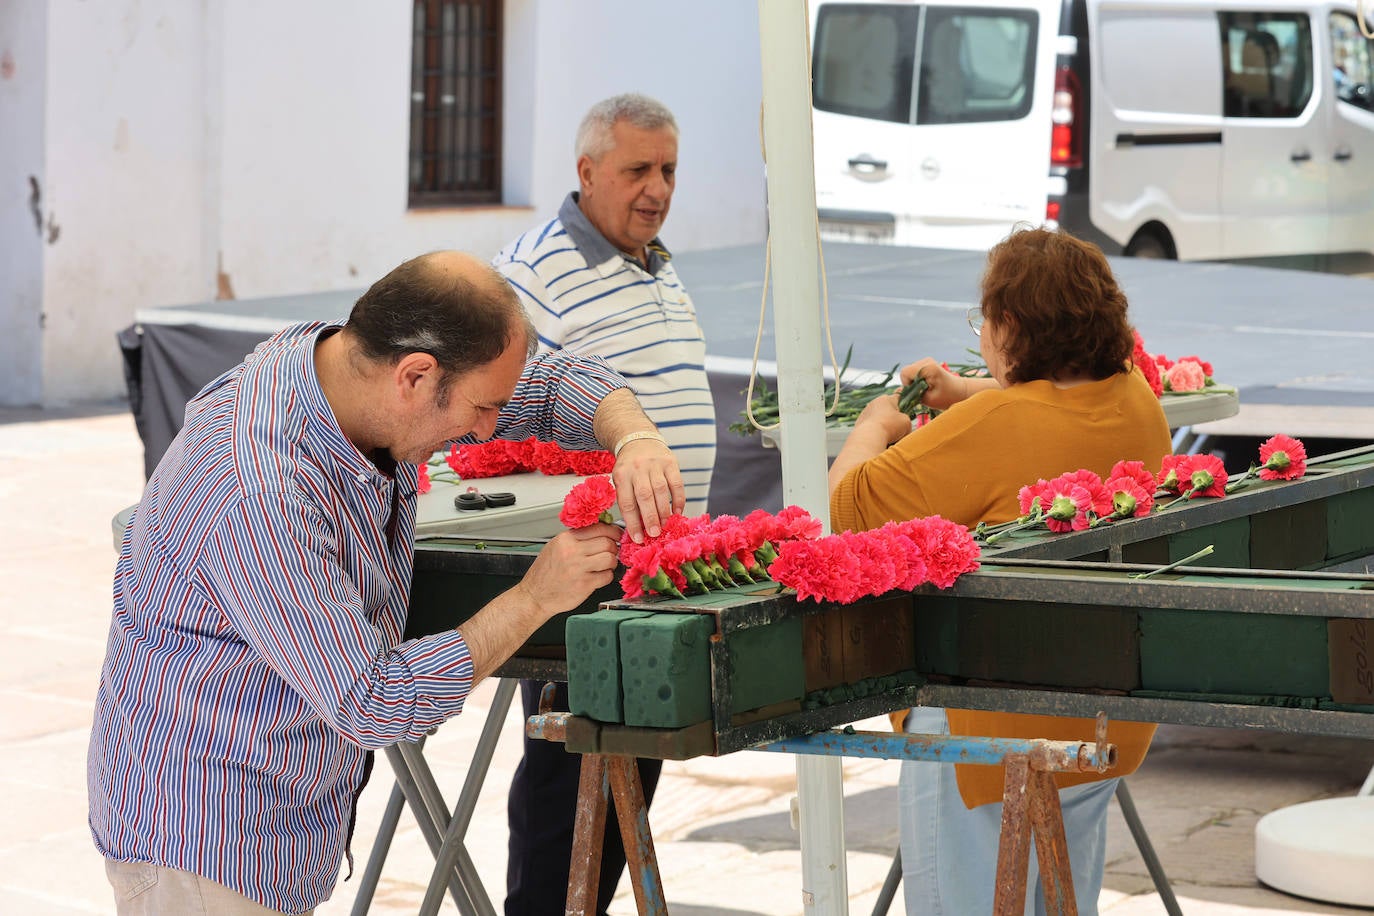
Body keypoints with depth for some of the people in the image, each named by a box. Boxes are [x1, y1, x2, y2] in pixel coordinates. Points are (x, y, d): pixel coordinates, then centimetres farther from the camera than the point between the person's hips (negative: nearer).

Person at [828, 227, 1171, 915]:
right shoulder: (1136, 401, 1)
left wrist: (874, 427, 1)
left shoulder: (990, 428, -24)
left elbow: (846, 507, -17)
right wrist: (966, 393, 19)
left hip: (995, 737, -8)